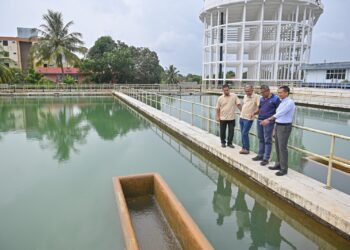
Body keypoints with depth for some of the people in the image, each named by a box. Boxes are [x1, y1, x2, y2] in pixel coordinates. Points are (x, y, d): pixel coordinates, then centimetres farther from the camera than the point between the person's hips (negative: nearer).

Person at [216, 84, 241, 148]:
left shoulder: (234, 96, -3)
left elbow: (238, 104, -1)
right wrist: (217, 117, 0)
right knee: (222, 131, 8)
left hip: (231, 118, 0)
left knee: (231, 131, 4)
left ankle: (229, 143, 20)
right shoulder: (220, 98, -1)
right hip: (223, 118, 0)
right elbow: (218, 108, 4)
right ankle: (223, 142, 25)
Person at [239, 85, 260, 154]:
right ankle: (244, 148, 19)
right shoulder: (245, 96, 10)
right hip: (242, 117, 7)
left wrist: (254, 113, -33)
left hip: (249, 118, -7)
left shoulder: (256, 97, -13)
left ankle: (246, 149, 1)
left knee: (244, 133, -9)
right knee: (243, 133, 10)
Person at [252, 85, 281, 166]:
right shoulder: (261, 98, 10)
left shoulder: (275, 99, -7)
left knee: (267, 140, 0)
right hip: (260, 120, 6)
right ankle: (260, 155, 26)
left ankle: (266, 158, 5)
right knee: (261, 139, 14)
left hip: (269, 122, -6)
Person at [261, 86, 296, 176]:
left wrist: (268, 120, -27)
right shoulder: (282, 102, 13)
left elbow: (280, 113, -25)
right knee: (277, 146, 15)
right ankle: (278, 164, 27)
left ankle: (284, 169, 2)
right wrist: (269, 121, 14)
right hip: (278, 126, 9)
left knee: (282, 148, -6)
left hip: (284, 127, -9)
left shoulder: (289, 102, -15)